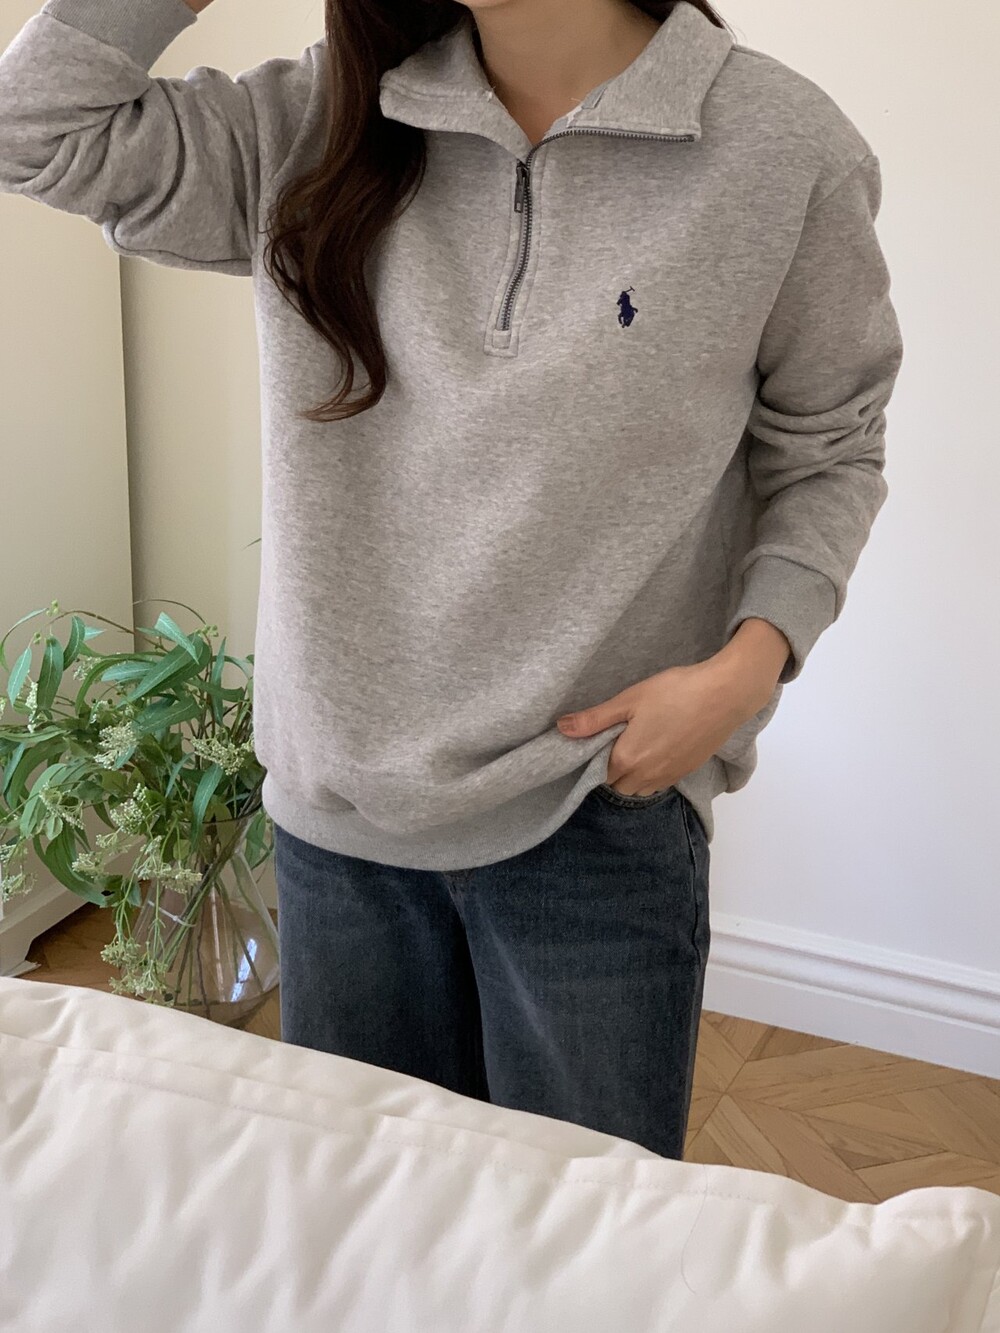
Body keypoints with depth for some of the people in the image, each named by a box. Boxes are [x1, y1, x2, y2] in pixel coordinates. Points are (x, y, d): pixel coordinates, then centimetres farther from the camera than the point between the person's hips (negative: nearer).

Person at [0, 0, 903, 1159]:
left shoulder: (784, 150, -7)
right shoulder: (323, 128, 2)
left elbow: (826, 455, 1)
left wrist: (750, 664, -13)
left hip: (596, 817, -3)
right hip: (336, 806, 4)